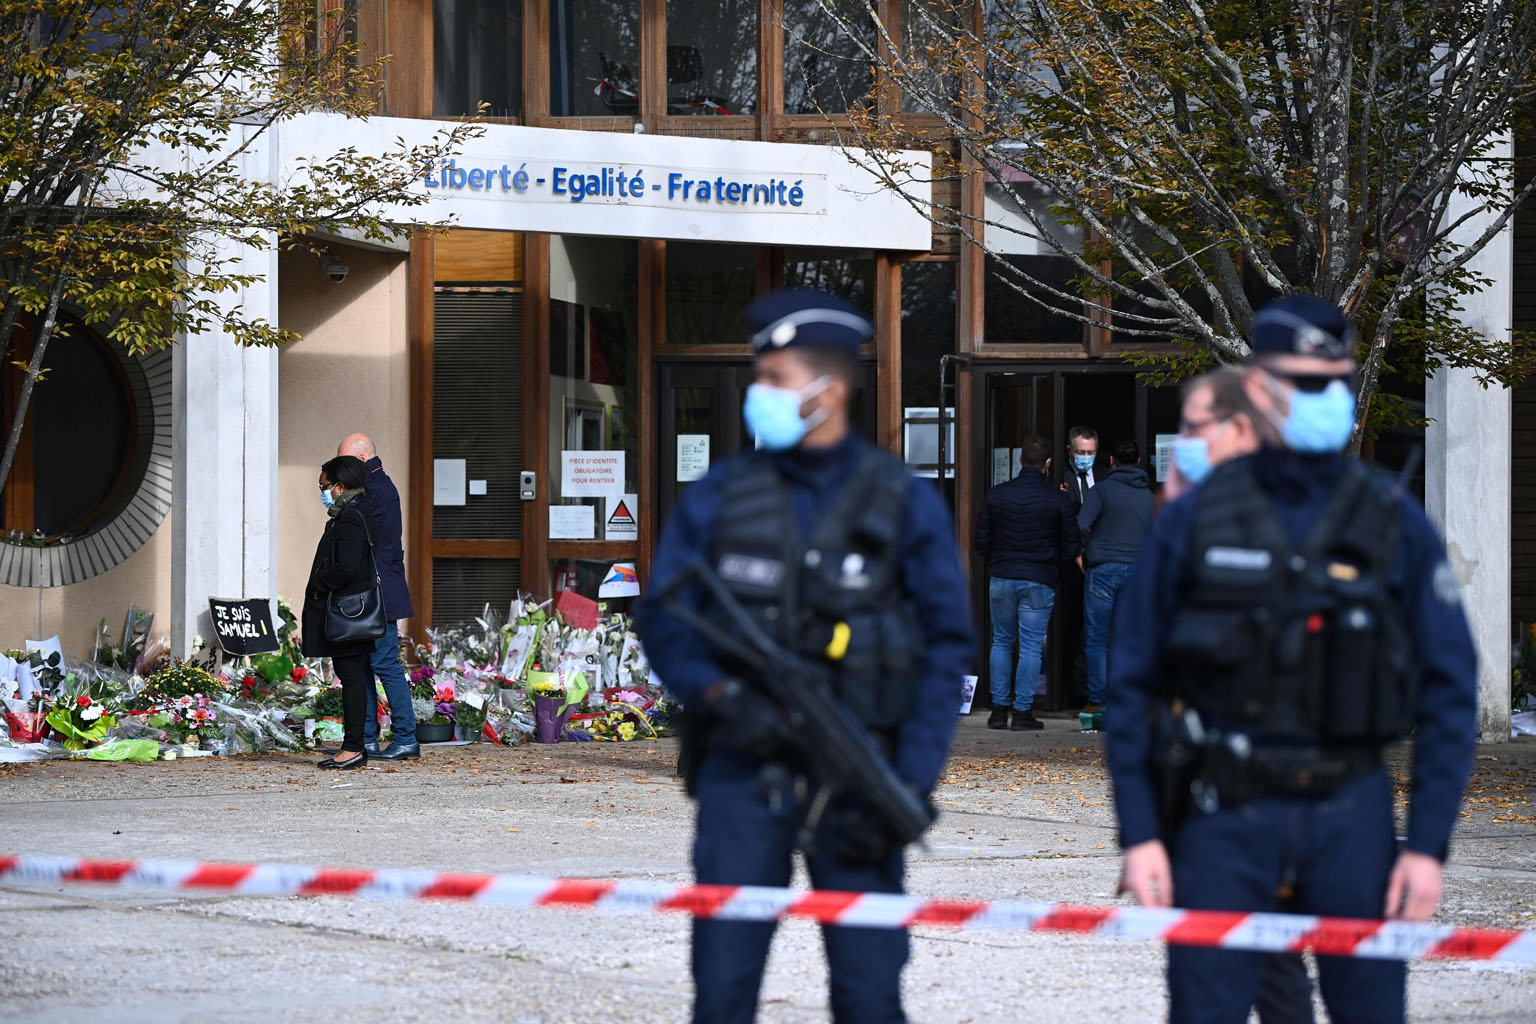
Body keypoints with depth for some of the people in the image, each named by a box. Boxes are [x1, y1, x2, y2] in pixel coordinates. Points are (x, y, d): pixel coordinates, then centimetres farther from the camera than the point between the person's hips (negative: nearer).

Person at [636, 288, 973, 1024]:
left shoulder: (904, 504, 2)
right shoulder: (718, 496, 5)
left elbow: (947, 649, 1)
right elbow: (662, 619, 6)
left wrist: (910, 785, -8)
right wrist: (719, 695, -14)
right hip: (743, 766, 1)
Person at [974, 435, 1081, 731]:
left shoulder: (995, 495, 1)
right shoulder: (1058, 500, -6)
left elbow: (981, 543, 5)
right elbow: (1071, 548, -3)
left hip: (1001, 579, 2)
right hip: (1039, 582, -2)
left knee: (1001, 642, 13)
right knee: (1031, 646, 2)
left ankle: (999, 709, 10)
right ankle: (1023, 712, 0)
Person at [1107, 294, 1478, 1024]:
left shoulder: (1396, 525, 5)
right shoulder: (1195, 521, 3)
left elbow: (1448, 695, 5)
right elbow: (1131, 683, 5)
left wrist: (1428, 844, -3)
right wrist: (1138, 834, -2)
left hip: (1350, 814, 1)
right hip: (1222, 817, -1)